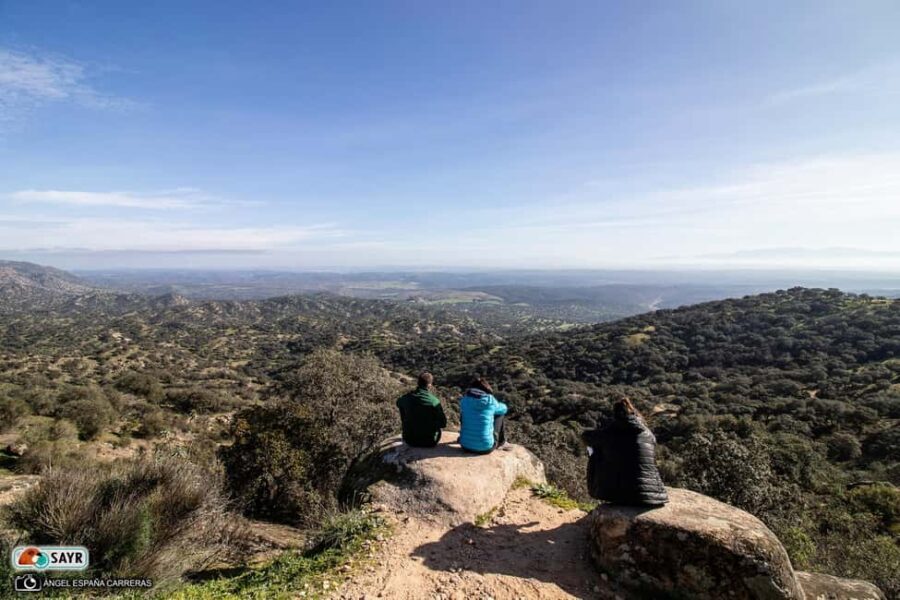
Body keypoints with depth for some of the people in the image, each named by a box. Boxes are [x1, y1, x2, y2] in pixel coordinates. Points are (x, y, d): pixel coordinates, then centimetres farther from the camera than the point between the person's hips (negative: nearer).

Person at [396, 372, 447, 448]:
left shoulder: (406, 398, -10)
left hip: (410, 440, 3)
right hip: (429, 442, -3)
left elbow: (398, 403, 16)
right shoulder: (434, 401, -20)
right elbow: (443, 423, -14)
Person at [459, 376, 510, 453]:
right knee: (499, 415, 18)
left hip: (466, 446, 3)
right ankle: (501, 443, 33)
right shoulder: (491, 402, -6)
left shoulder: (464, 400, -1)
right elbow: (503, 409, 17)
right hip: (485, 448, -2)